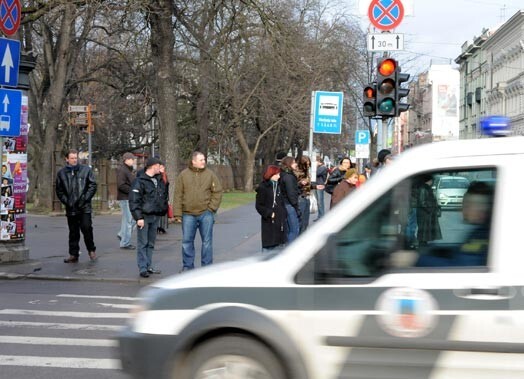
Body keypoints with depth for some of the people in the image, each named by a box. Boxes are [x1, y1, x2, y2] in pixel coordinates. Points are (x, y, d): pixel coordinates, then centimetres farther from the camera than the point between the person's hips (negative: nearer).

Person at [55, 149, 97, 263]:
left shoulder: (86, 170, 3)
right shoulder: (61, 173, 7)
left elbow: (93, 185, 2)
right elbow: (59, 190, 10)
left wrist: (85, 198, -7)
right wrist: (66, 201, -2)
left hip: (84, 207, -2)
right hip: (70, 208, 2)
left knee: (86, 228, -10)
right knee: (73, 232, 7)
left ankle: (91, 250, 9)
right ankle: (73, 255, 14)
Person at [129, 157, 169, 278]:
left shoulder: (158, 181, 13)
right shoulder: (140, 181, -11)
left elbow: (164, 195, 26)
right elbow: (134, 200, -15)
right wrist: (138, 217, -19)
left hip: (155, 216, 8)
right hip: (144, 217, -8)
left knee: (151, 243, 12)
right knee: (142, 243, -3)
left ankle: (149, 266, 19)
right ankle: (142, 268, -2)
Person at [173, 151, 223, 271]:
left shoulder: (210, 174, 4)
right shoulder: (183, 175, 3)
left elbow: (217, 192, 5)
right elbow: (178, 195, 2)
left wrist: (211, 208, -5)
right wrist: (177, 214, -3)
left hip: (206, 213, 0)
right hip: (188, 214, 0)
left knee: (207, 241, 3)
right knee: (187, 241, 5)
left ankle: (207, 267, 10)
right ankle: (187, 266, 15)